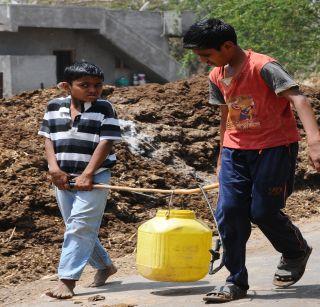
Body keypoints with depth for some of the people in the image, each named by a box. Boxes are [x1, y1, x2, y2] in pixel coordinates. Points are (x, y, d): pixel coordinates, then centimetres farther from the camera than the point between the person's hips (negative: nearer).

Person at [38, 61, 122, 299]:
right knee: (77, 228, 13)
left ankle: (67, 279, -14)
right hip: (63, 178, 5)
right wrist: (54, 168, -7)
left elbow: (106, 143, -11)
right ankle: (104, 266, 32)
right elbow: (48, 139, 8)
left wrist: (87, 175, -18)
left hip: (93, 178, -5)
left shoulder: (104, 108, -5)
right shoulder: (55, 107, 6)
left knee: (80, 226, -13)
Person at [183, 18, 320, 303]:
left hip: (275, 146, -6)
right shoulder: (217, 77, 5)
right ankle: (236, 281, 4)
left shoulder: (263, 67, -19)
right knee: (228, 211, -6)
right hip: (236, 149, 6)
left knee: (262, 211, -7)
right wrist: (222, 156, 23)